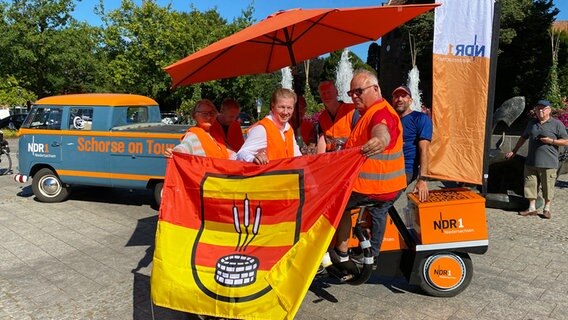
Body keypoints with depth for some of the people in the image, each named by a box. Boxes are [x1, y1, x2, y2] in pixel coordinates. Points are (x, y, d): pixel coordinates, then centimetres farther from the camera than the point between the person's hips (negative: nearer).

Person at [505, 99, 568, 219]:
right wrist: (514, 151, 23)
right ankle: (532, 208, 15)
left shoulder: (557, 124, 0)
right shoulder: (532, 123, 14)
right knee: (531, 185, 6)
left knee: (548, 186, 2)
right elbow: (523, 138, 25)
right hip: (531, 162, 4)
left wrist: (551, 141, -15)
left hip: (548, 163, -4)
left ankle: (546, 209, 16)